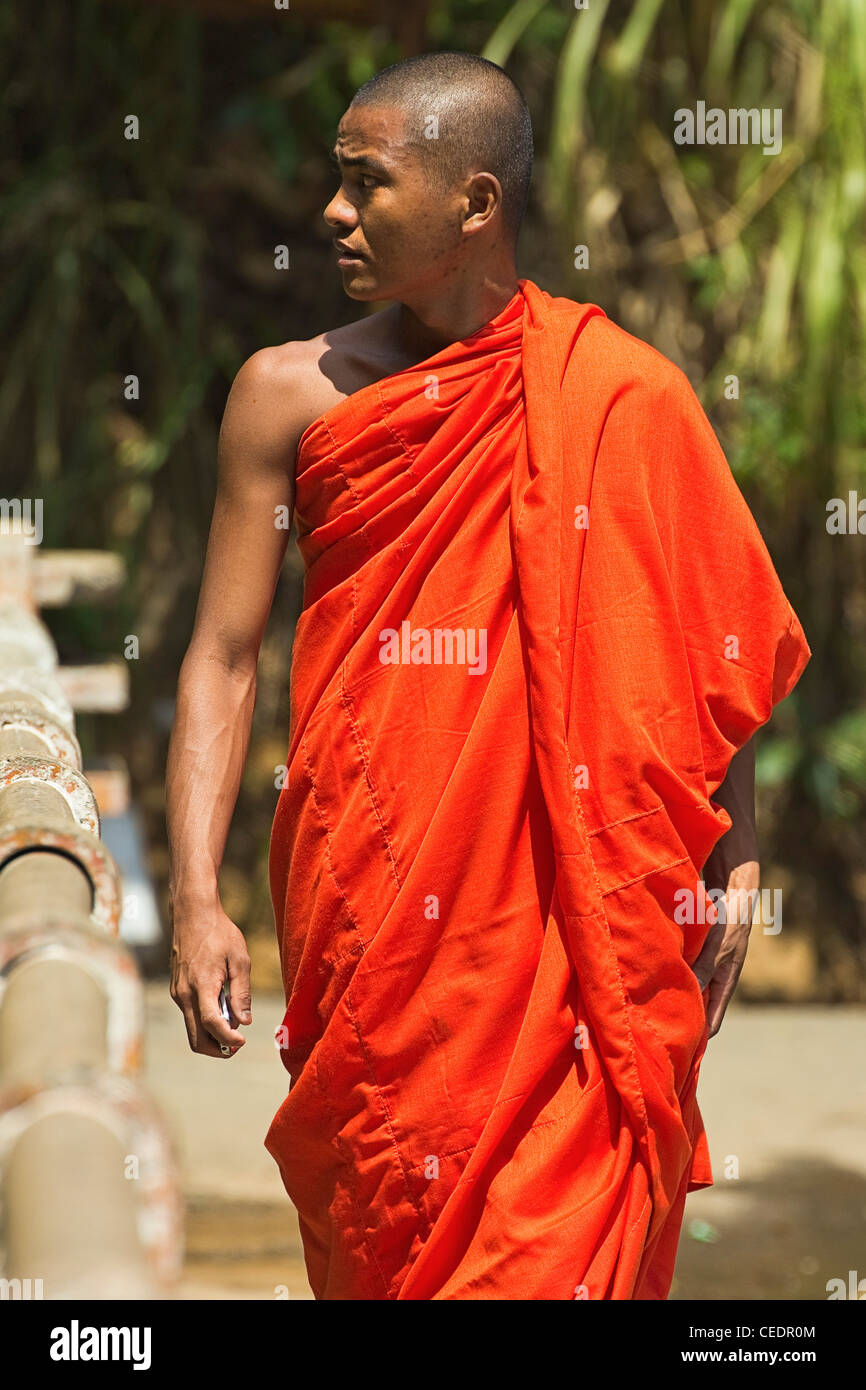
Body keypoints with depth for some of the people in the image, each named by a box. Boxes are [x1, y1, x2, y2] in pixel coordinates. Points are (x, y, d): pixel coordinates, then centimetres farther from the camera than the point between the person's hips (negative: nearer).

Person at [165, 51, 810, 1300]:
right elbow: (223, 657, 3)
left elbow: (714, 665, 5)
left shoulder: (621, 400, 0)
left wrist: (730, 870, -3)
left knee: (559, 1242, -6)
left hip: (567, 911, -1)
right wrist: (195, 898, -5)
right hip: (366, 902, 2)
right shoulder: (291, 394, 4)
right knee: (376, 1236, 9)